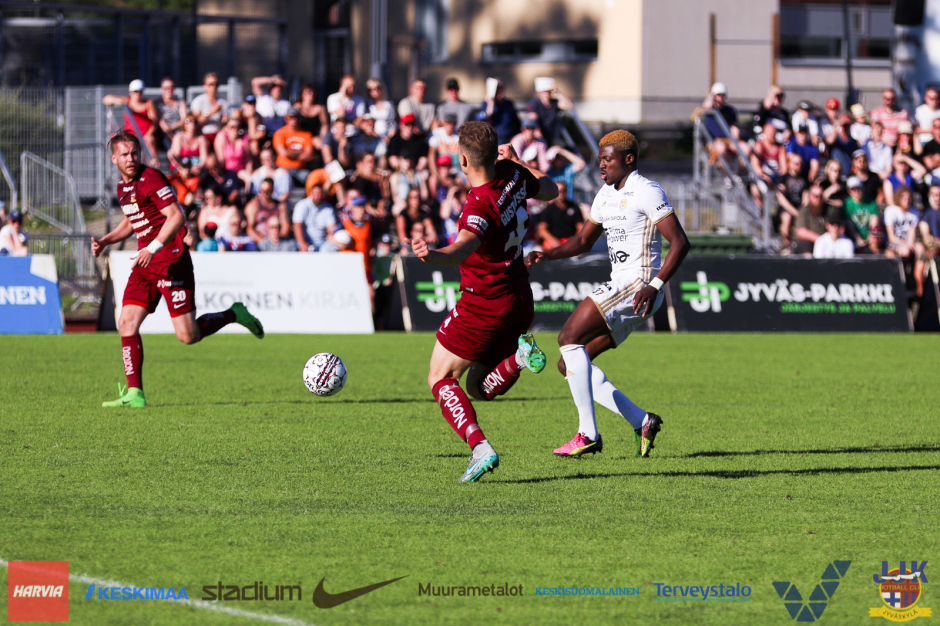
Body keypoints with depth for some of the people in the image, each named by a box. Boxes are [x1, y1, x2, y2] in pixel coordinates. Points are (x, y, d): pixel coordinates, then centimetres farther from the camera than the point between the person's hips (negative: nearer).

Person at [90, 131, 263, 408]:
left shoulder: (151, 178, -13)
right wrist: (106, 241, 13)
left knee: (188, 335, -8)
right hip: (145, 263, 8)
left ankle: (233, 315, 19)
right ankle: (134, 393, -6)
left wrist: (153, 248, -29)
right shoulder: (123, 186, 13)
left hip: (170, 260, -8)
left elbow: (176, 216, -21)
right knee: (127, 322, -7)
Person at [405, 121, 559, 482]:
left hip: (483, 304, -8)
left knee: (440, 378, 7)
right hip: (520, 301, 8)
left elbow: (463, 248, -47)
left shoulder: (481, 207, -26)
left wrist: (432, 255, -67)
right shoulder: (512, 175, -3)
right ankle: (518, 357, -10)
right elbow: (550, 191, 19)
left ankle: (480, 448, -14)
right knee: (480, 388, 19)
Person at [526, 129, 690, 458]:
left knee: (569, 336, -20)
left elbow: (680, 242, -17)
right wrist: (546, 255, 8)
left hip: (637, 285, -10)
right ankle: (642, 422, 4)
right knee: (570, 364, 4)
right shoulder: (607, 194, 17)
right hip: (618, 287, 10)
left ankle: (588, 434, -21)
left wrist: (655, 285, -27)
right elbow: (584, 241, 26)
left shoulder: (646, 192, -11)